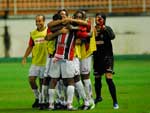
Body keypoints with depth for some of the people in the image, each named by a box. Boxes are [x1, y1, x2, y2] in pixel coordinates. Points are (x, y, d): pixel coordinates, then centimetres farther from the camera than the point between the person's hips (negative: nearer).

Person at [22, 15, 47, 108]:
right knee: (31, 79, -3)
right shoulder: (33, 33, 9)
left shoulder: (48, 31, -5)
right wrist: (25, 57, 5)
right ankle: (37, 97, 16)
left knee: (42, 81, 2)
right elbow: (30, 47, 16)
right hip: (35, 61, 4)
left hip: (45, 61, -4)